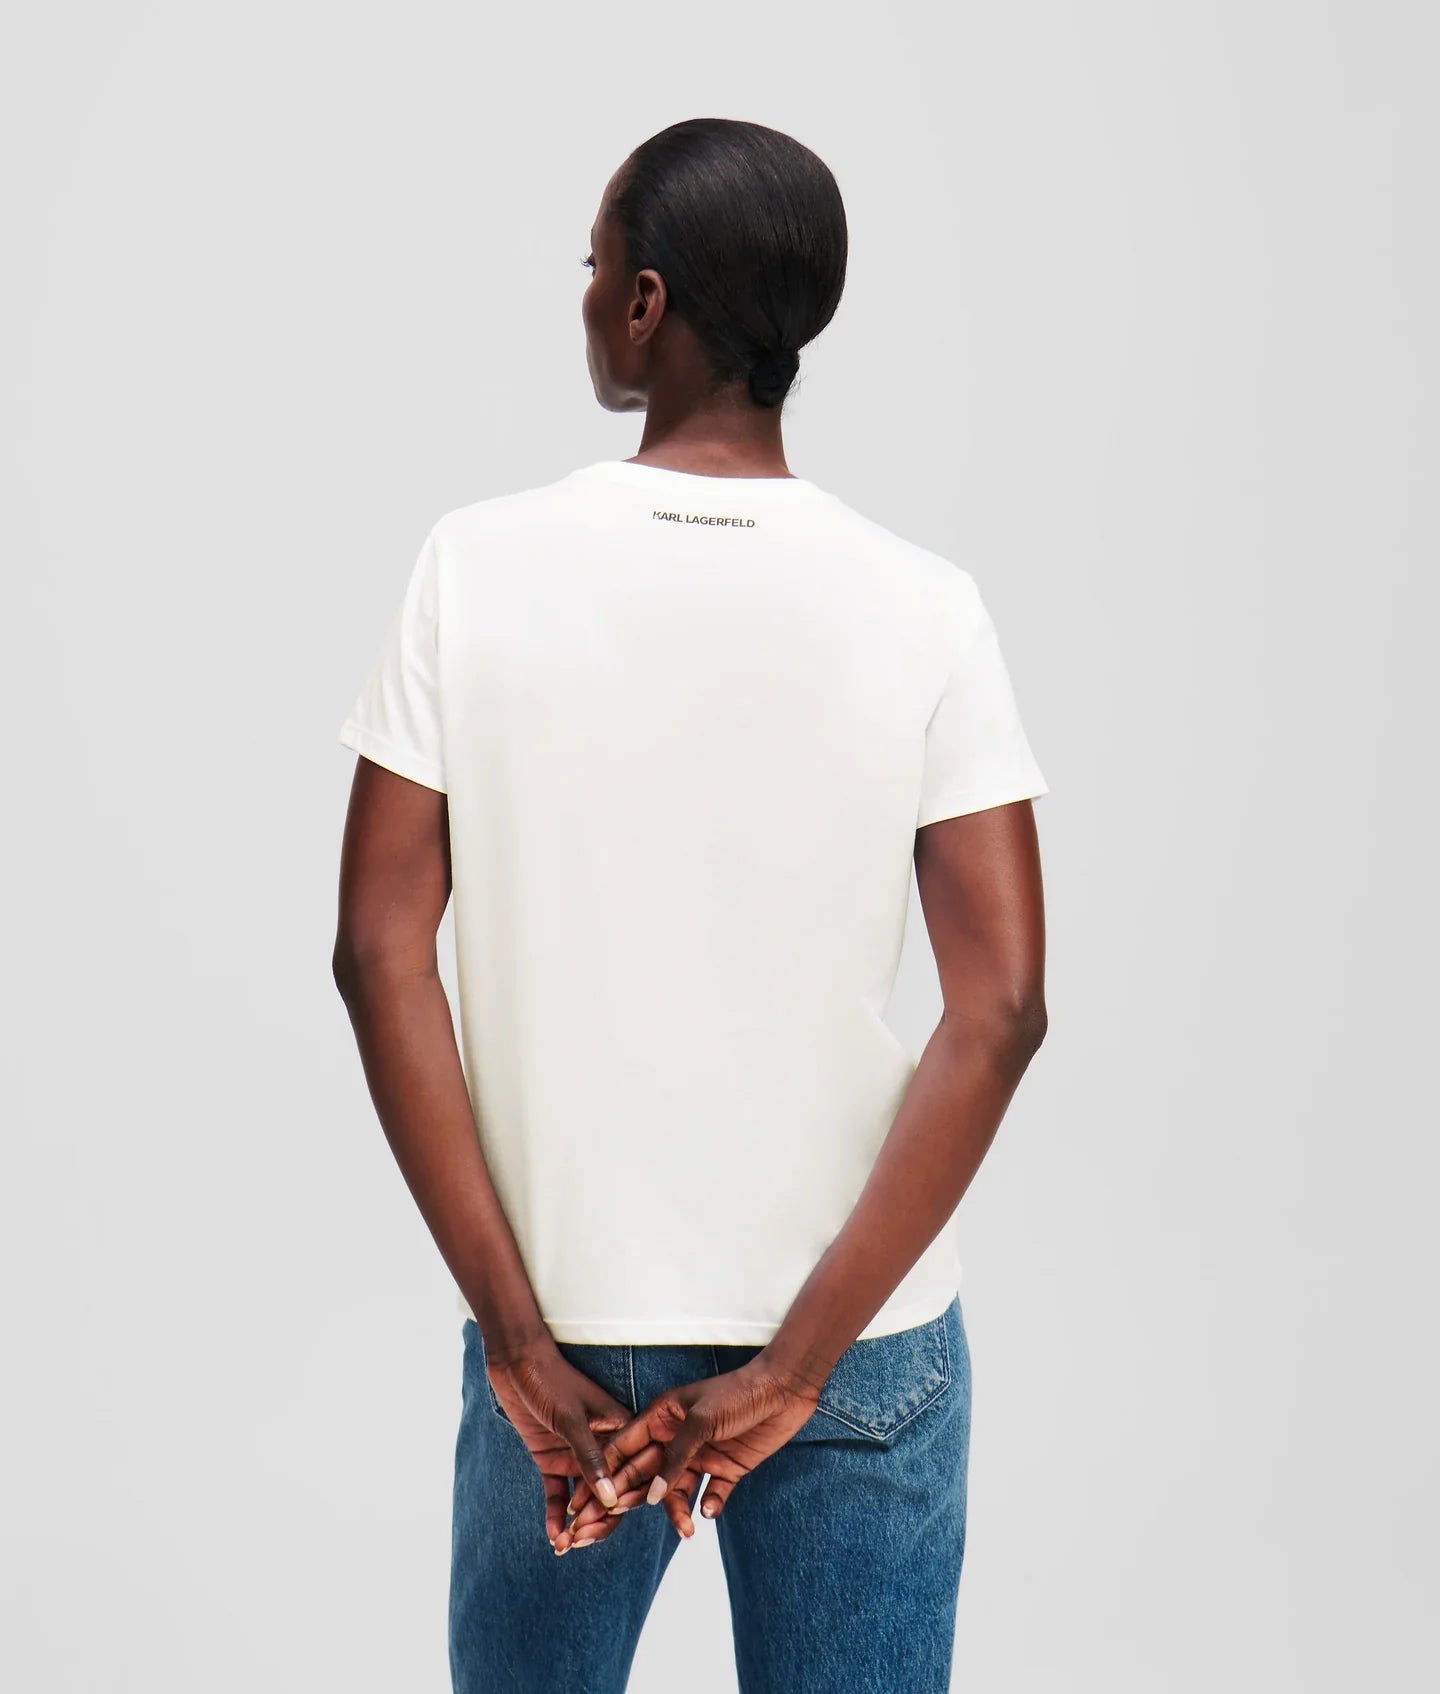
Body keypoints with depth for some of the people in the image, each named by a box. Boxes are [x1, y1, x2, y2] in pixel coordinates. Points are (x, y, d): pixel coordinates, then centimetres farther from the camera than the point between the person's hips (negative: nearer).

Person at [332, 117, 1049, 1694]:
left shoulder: (479, 566, -8)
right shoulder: (922, 607, -8)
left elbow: (380, 950, -10)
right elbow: (1000, 1008, -14)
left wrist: (516, 1329, -8)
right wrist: (799, 1362, -12)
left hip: (571, 1322, 1)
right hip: (862, 1335, 0)